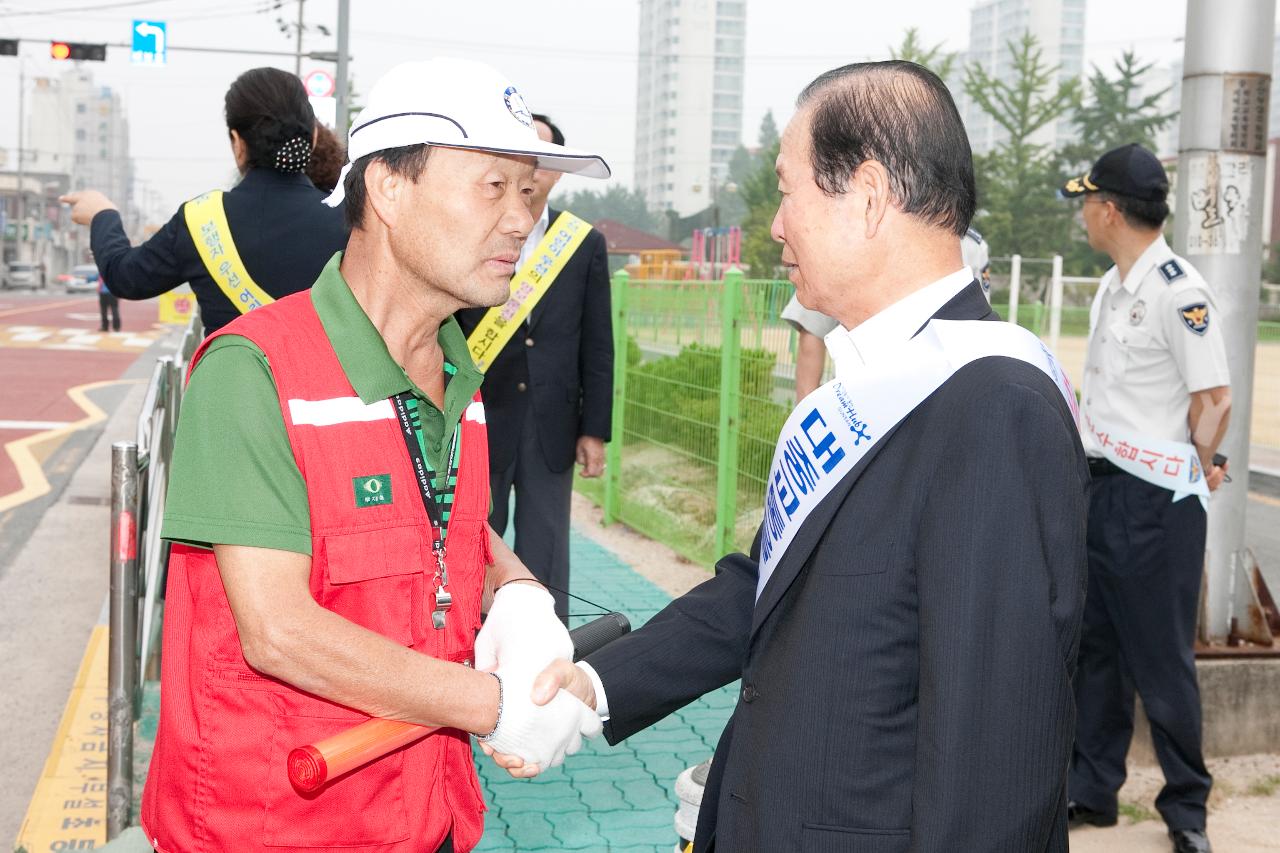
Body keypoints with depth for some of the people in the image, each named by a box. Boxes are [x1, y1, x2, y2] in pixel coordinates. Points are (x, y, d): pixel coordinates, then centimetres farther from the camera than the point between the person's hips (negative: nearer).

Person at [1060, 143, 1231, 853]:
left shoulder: (1177, 290, -17)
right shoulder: (1110, 288, 12)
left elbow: (1214, 397, -16)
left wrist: (1196, 477, -7)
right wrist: (1092, 468, 15)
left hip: (1156, 501, -9)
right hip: (1100, 486, 9)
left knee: (1161, 660, 1)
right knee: (1095, 646, 15)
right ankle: (1093, 789, 27)